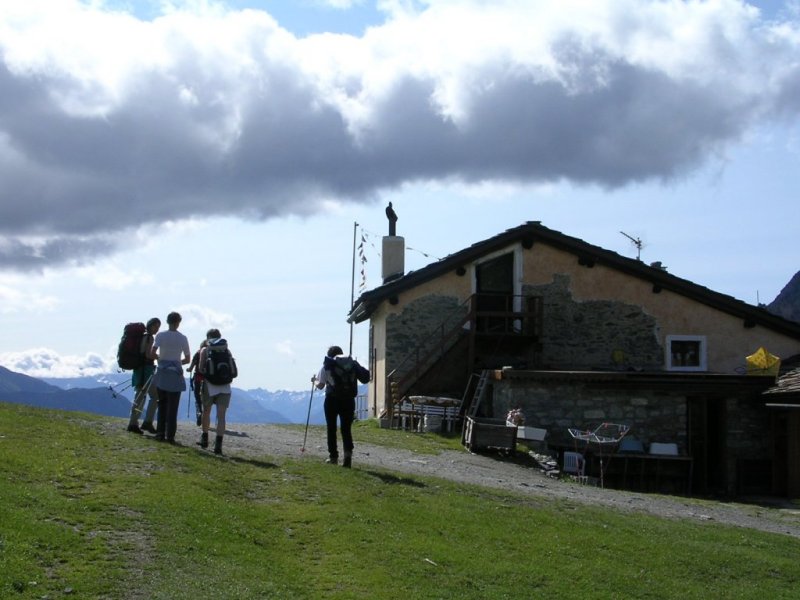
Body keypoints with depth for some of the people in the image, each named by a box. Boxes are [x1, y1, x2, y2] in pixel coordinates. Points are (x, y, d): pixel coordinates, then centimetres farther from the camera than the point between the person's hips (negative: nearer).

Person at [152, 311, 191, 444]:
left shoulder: (161, 335, -2)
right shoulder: (182, 338, -1)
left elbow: (152, 353, -12)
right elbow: (187, 359, 2)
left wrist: (160, 358, 7)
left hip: (162, 373, 1)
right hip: (175, 374, -1)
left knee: (162, 405, 12)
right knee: (172, 407, 2)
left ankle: (160, 434, 10)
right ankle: (170, 436, -2)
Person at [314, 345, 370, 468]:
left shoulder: (327, 365, 3)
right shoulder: (353, 364, 8)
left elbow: (320, 385, 4)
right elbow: (365, 377, 1)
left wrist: (314, 381, 25)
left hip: (332, 399, -2)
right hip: (348, 400, 2)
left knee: (331, 428, 11)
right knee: (346, 429, 8)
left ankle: (333, 456, 12)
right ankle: (348, 452, -15)